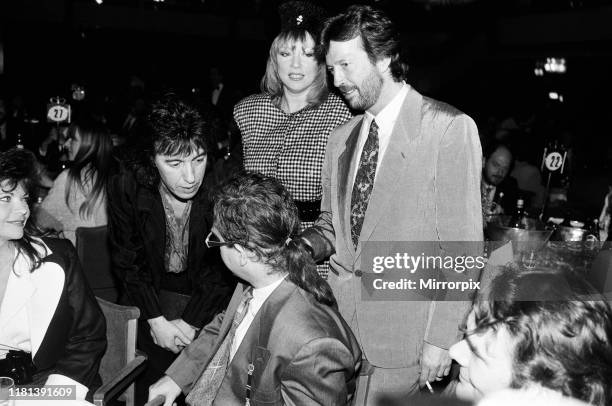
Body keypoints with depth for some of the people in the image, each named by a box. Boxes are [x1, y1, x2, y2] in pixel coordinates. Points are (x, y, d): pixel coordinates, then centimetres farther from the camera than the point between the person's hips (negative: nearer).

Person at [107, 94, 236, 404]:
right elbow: (127, 259, -7)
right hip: (153, 293, 1)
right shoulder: (126, 186, -16)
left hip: (206, 297, -1)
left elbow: (222, 269, -13)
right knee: (155, 371, -3)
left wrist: (189, 323, -15)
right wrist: (156, 320, -11)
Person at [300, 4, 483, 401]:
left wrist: (442, 337, -13)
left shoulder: (449, 128, -11)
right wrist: (299, 246, -4)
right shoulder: (341, 138, 9)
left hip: (401, 334, -5)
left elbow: (462, 245, -12)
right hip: (338, 313, 5)